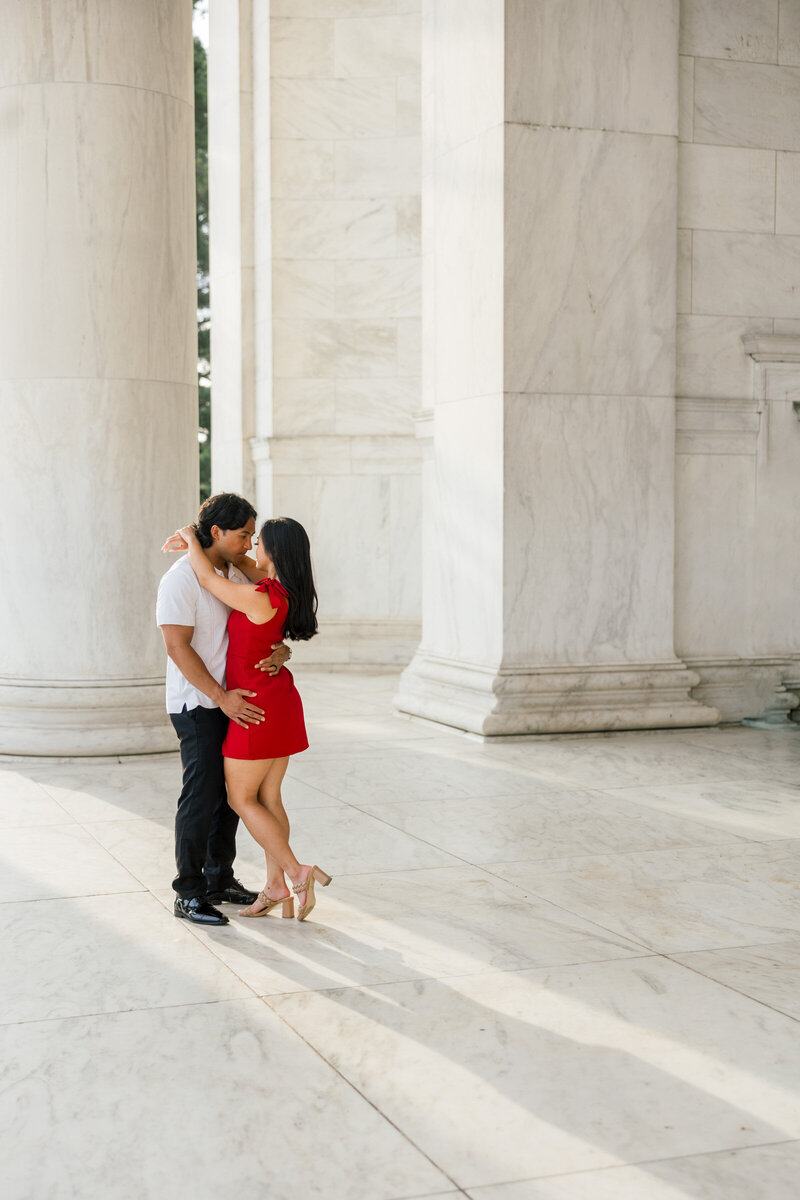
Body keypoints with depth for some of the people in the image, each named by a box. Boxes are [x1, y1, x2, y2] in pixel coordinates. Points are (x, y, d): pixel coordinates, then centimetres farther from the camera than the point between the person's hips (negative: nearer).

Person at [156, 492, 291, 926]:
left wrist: (281, 651, -11)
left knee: (231, 793, 12)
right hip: (197, 706, -8)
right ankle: (189, 893, 3)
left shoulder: (238, 574, 9)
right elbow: (178, 647, -19)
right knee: (201, 796, -6)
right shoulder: (182, 578, -15)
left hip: (235, 701, 8)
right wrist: (221, 697, -24)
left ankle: (220, 879, 24)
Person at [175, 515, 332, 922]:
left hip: (259, 706, -9)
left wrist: (191, 537, 3)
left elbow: (207, 577, -13)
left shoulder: (260, 598, -24)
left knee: (241, 799, 6)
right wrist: (198, 545, 16)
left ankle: (297, 872, 0)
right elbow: (245, 565, 20)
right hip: (282, 701, 9)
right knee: (268, 798, 13)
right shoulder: (287, 590, 3)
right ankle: (275, 887, 17)